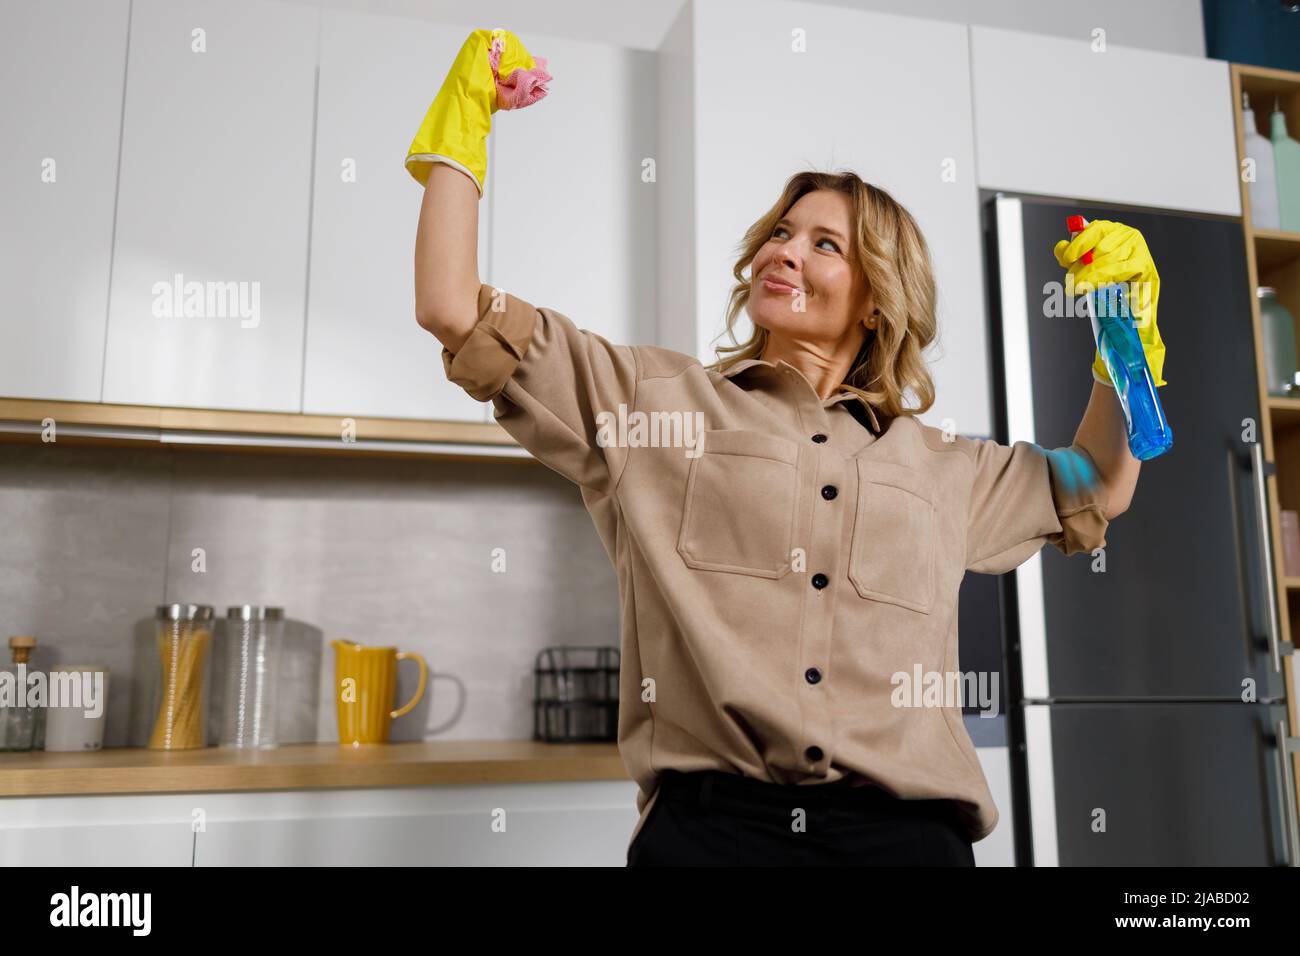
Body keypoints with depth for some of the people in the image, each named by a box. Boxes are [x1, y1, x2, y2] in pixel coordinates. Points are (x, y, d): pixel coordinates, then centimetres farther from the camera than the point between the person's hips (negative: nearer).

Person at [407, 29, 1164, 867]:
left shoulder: (942, 468, 17)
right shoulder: (651, 397, 9)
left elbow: (1095, 496, 31)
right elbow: (454, 311, 6)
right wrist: (464, 119, 11)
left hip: (906, 830, 3)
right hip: (711, 825, -2)